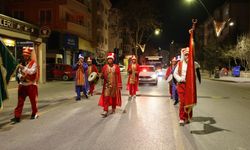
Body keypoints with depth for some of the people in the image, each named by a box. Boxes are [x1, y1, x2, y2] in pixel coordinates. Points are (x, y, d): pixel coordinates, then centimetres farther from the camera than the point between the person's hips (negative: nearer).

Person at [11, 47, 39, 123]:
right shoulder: (22, 63, 10)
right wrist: (20, 77, -11)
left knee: (33, 100, 8)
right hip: (22, 84, 4)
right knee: (20, 101, 2)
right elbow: (18, 73, 10)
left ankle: (34, 114, 25)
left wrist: (23, 67, -28)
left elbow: (32, 71, -20)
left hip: (31, 85, -4)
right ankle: (17, 116, 5)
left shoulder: (34, 62, -6)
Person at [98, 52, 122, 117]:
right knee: (106, 97, -8)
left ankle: (113, 109, 28)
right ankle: (105, 111, -9)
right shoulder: (105, 67, 2)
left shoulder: (116, 67, 0)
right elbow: (102, 76, 5)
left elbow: (119, 76, -1)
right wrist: (102, 76, -19)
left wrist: (119, 85, -5)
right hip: (107, 85, 0)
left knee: (114, 97, 10)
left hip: (114, 85, 0)